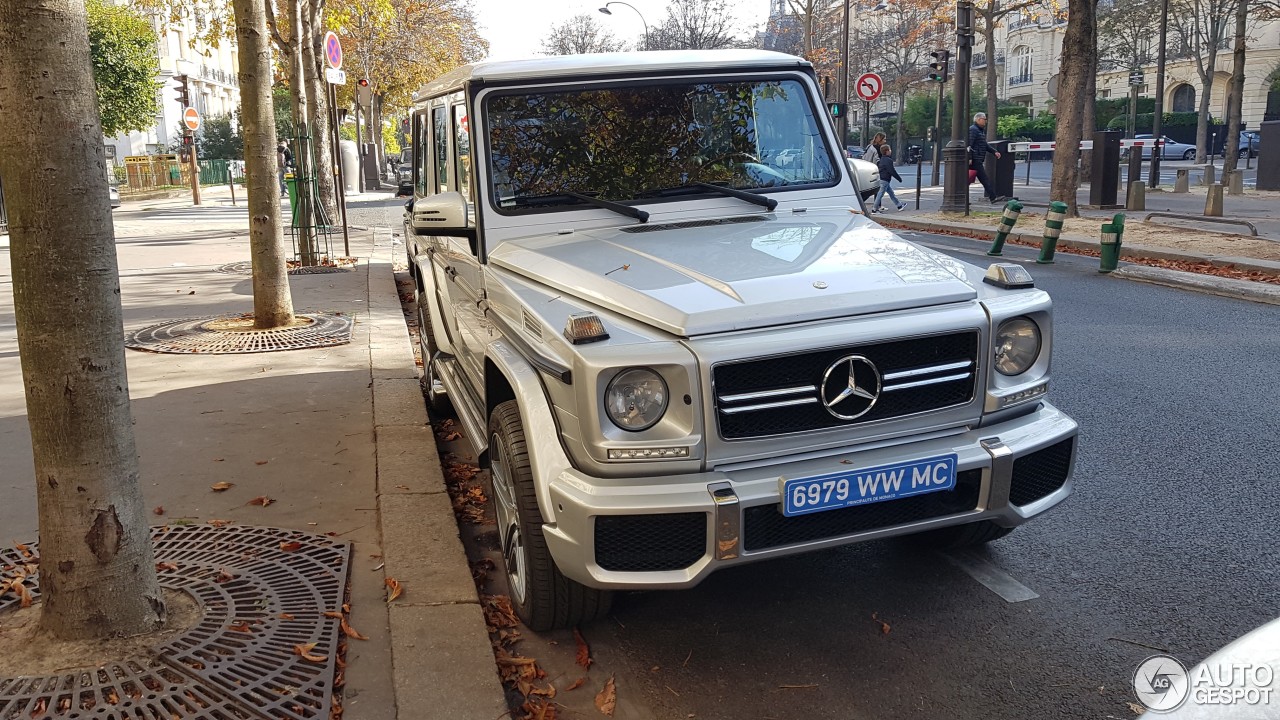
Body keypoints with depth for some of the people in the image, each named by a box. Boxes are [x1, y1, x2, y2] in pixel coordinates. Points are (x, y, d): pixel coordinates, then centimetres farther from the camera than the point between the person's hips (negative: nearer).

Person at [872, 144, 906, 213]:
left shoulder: (882, 159, 10)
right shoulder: (888, 160, -18)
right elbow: (892, 171, -20)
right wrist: (899, 178, -11)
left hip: (883, 179, 10)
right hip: (885, 180, -10)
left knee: (891, 193, 16)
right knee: (880, 194, -4)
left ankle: (899, 205, 24)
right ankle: (875, 209, -1)